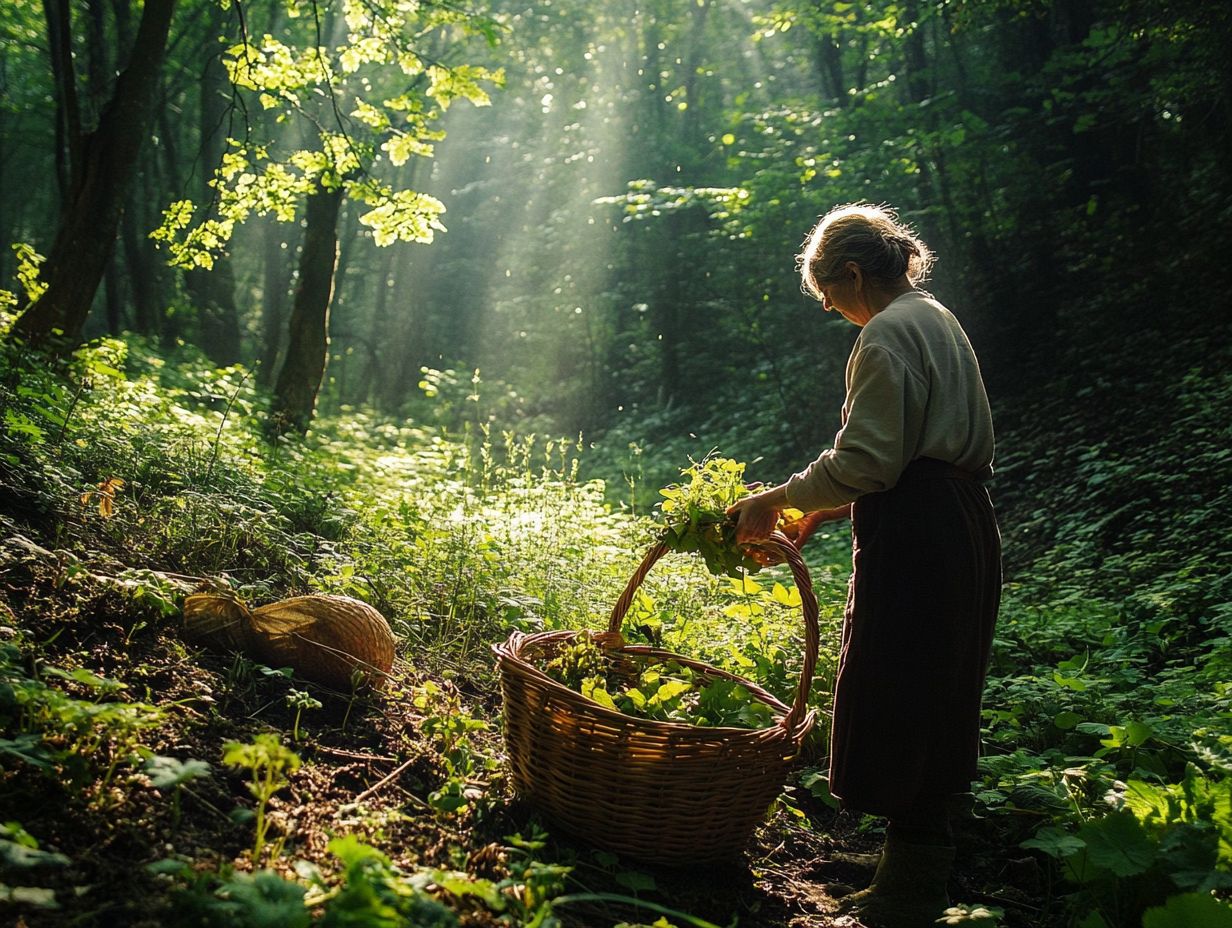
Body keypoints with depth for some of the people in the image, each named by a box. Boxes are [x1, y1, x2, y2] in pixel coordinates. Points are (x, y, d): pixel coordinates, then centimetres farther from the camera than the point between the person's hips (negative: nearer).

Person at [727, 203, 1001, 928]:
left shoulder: (887, 335, -12)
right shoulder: (937, 319, 19)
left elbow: (867, 462, -19)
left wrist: (774, 500, -9)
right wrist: (829, 508, 20)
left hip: (915, 540, -11)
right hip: (964, 525, 11)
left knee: (896, 711, -4)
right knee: (933, 710, 15)